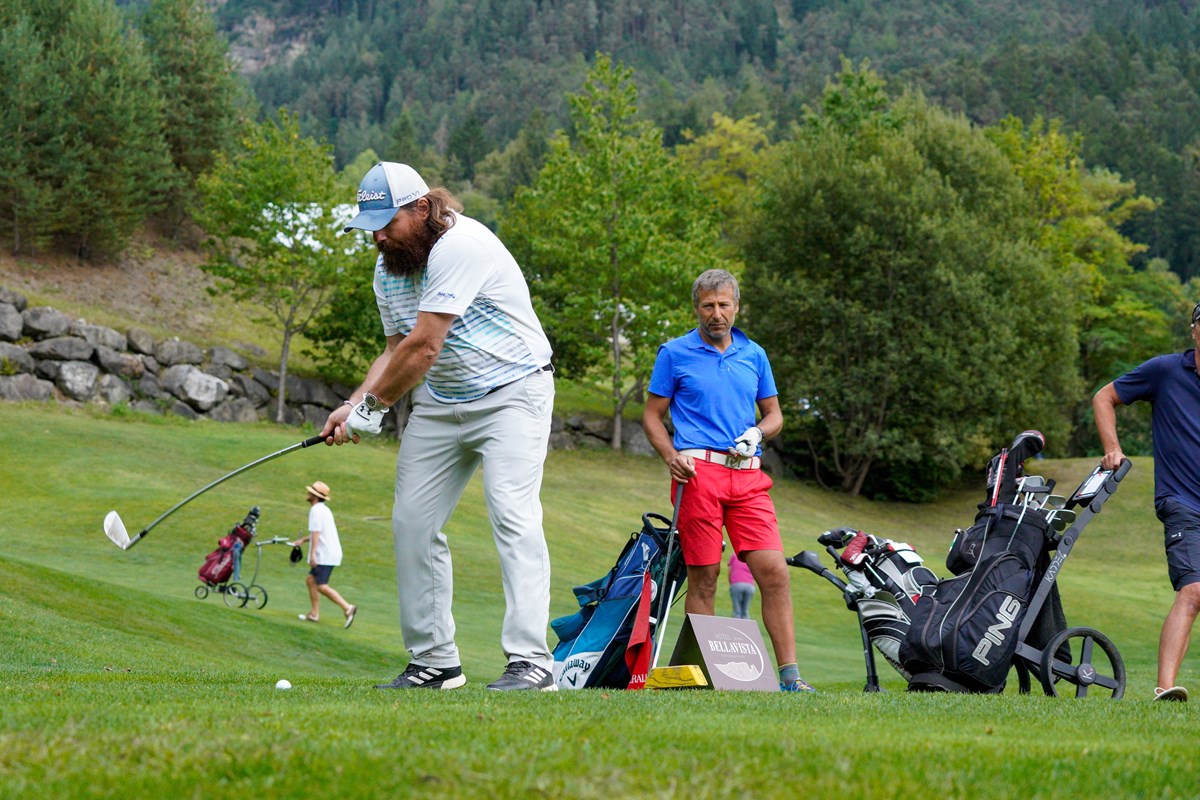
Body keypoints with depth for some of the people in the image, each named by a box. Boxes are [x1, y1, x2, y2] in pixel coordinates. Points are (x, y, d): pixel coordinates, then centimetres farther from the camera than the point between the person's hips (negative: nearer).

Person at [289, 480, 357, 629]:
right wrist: (303, 540, 37)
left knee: (322, 586, -14)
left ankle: (347, 608, -22)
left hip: (325, 554, -10)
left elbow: (316, 533, -20)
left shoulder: (316, 510, -12)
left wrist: (312, 553, -24)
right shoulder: (323, 509, 20)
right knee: (311, 579, 15)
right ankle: (314, 613, 14)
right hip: (332, 553, 10)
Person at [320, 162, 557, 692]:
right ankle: (433, 662, 8)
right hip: (439, 402, 8)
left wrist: (375, 404, -14)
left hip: (511, 393, -8)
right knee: (412, 522, 1)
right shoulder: (388, 267, 5)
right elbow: (397, 349, 10)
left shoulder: (461, 246, -23)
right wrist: (354, 404, -6)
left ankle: (530, 660, -24)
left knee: (512, 514, -21)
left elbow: (424, 348, -25)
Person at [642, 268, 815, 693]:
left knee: (774, 570, -8)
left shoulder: (754, 355, 17)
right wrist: (671, 456, -9)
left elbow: (774, 414, 22)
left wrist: (757, 433, 0)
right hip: (698, 470, -3)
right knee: (704, 576, -4)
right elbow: (652, 415, 9)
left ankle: (789, 674, -7)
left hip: (747, 474, 3)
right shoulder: (675, 353, 7)